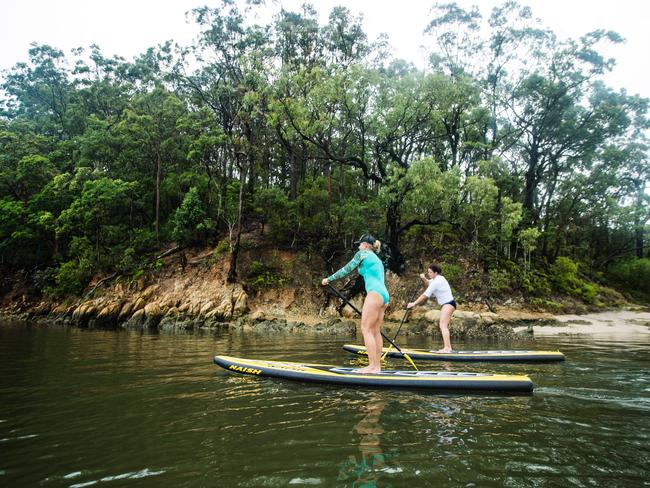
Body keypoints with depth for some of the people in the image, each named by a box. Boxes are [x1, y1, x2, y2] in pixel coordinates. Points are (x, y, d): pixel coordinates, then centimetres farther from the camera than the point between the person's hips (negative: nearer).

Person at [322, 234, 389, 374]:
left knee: (366, 329, -9)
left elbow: (346, 269, 1)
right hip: (384, 294, 9)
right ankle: (377, 366, 8)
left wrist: (329, 279, 9)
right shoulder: (377, 260, 27)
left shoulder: (362, 254, 3)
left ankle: (372, 366, -12)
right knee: (375, 331, 8)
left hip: (374, 293, -9)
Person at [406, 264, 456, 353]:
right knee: (444, 326, 12)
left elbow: (425, 295, -18)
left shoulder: (437, 281, -18)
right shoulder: (439, 278, 11)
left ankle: (447, 348, -25)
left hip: (448, 304, -11)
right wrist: (423, 278, 0)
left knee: (443, 325, -18)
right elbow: (428, 284, 23)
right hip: (446, 304, 11)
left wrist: (414, 303, -14)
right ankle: (448, 347, 15)